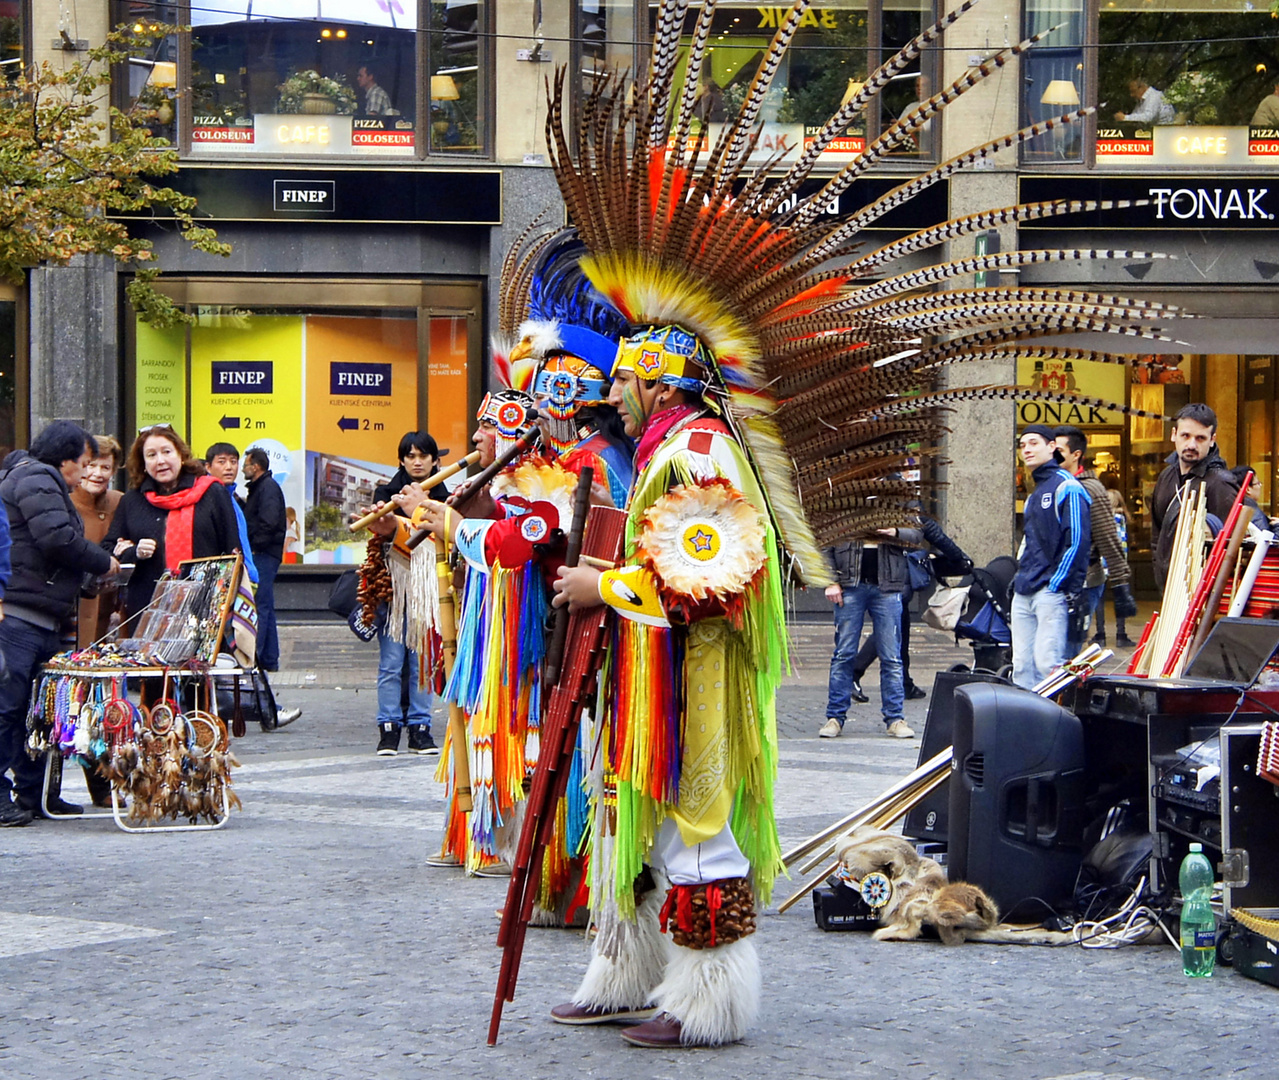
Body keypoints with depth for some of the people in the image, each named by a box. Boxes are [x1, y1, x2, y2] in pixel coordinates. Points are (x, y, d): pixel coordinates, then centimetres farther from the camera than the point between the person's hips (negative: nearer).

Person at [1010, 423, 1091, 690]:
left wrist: (1058, 586, -17)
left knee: (1047, 662, -15)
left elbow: (1077, 541, -14)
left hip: (1051, 591, -9)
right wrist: (1020, 576, 17)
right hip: (1024, 594, 9)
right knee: (1022, 665, 5)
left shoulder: (1066, 487, -7)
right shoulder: (1034, 492, 21)